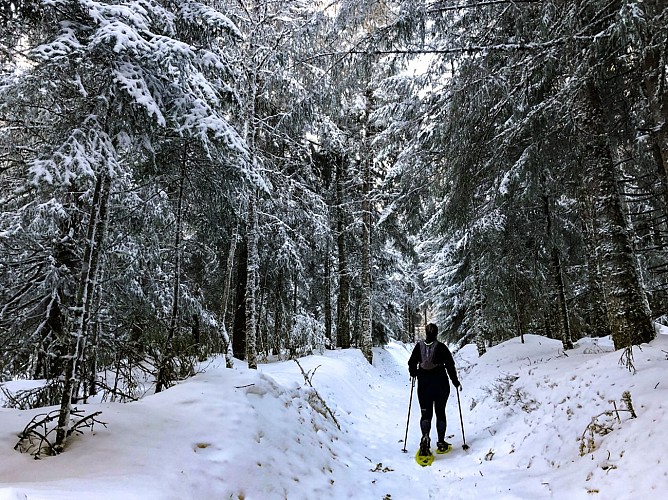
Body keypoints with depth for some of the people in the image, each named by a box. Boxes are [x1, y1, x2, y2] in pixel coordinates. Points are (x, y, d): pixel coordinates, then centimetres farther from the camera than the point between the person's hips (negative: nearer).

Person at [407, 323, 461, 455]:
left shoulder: (419, 346, -1)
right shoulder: (441, 347, -7)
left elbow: (411, 363, 5)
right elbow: (450, 365, -5)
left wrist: (414, 374, 25)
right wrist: (456, 382, 6)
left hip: (423, 384, 1)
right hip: (441, 384, -1)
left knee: (426, 412, 5)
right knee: (440, 412, 11)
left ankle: (425, 436, -20)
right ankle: (441, 443, 14)